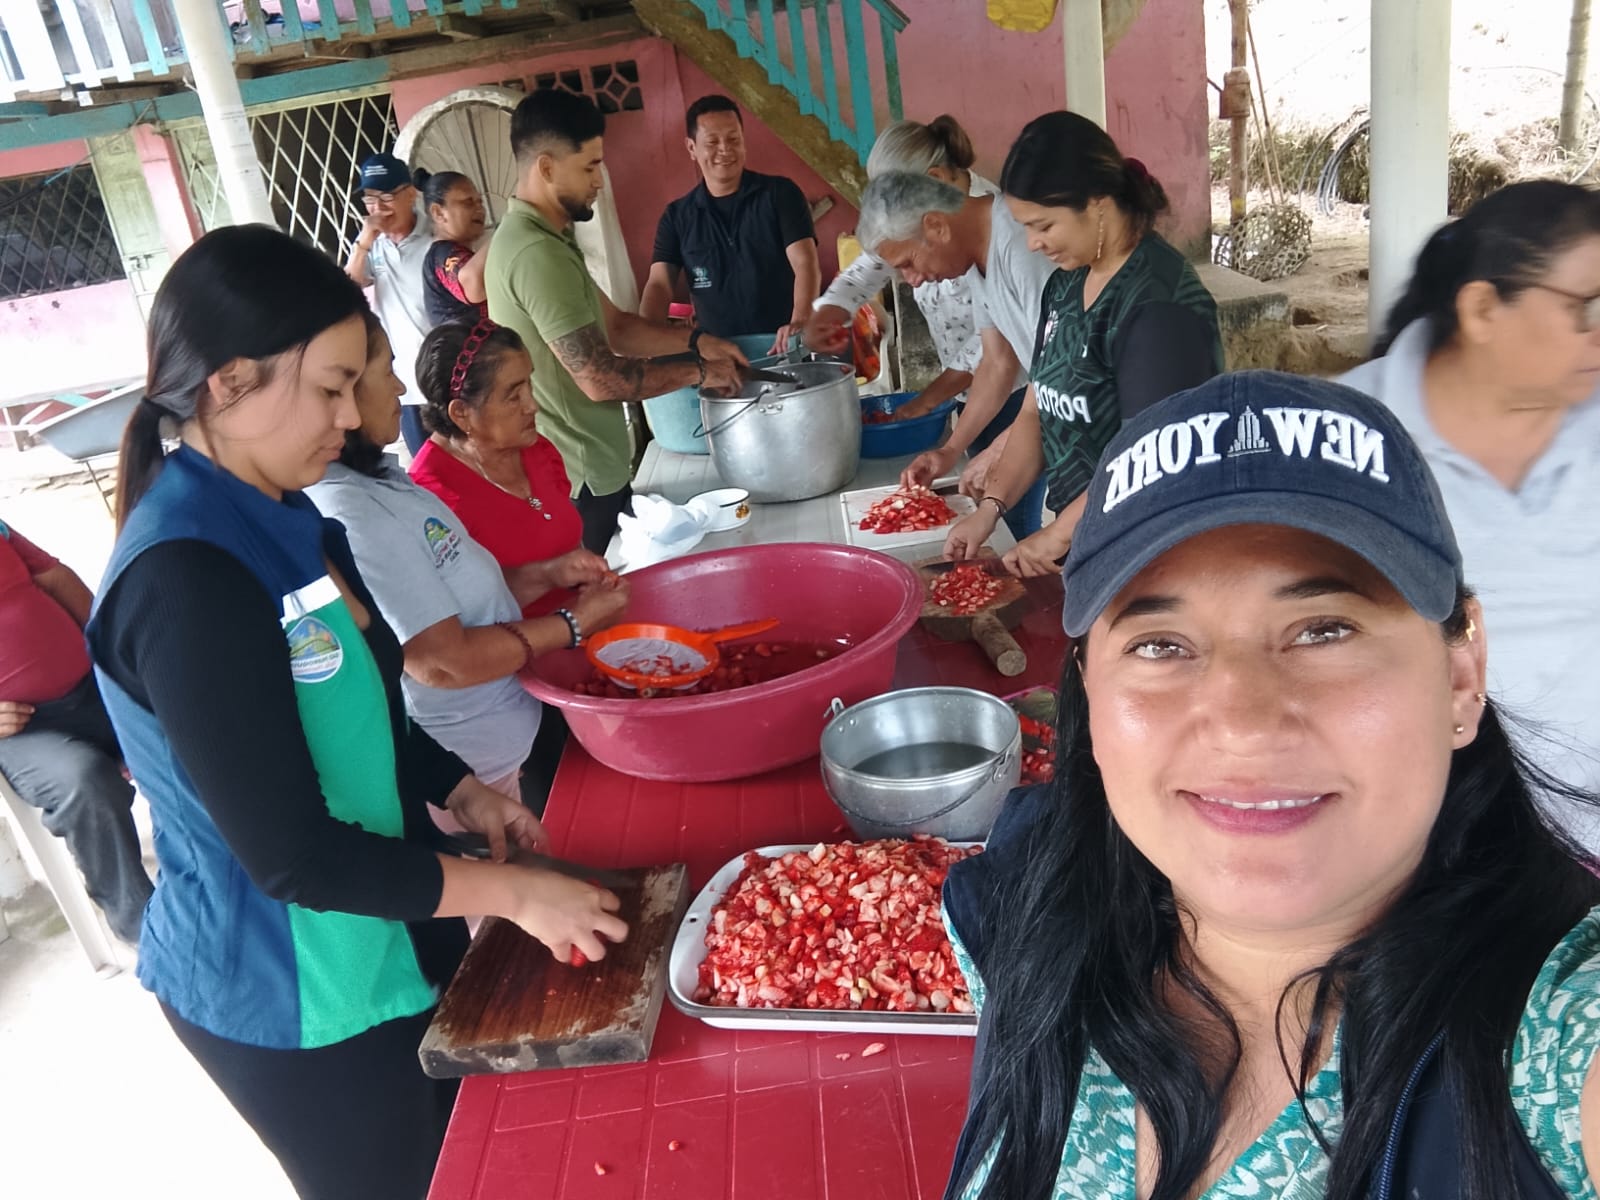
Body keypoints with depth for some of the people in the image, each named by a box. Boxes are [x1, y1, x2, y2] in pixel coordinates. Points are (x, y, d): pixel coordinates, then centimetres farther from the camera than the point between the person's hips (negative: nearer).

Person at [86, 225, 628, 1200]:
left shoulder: (277, 519, 0)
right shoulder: (185, 582, -28)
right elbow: (290, 855, -27)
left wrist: (459, 790, -1)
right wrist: (511, 889, -20)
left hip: (388, 935, 8)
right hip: (291, 1002, -8)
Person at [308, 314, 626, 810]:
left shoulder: (376, 478, 3)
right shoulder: (348, 515, -28)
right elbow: (442, 662, -27)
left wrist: (548, 575, 0)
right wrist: (575, 622, -17)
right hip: (477, 769, -9)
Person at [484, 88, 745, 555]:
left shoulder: (539, 237, 11)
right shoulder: (537, 253, -23)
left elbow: (614, 325, 14)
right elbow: (601, 379, -24)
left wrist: (695, 340, 1)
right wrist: (698, 373, -12)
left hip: (588, 469, 10)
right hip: (581, 481, -10)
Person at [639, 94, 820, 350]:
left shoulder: (780, 194, 3)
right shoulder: (676, 217, 9)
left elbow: (806, 264, -7)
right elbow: (660, 285, 0)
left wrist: (799, 323, -27)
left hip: (783, 346, -2)